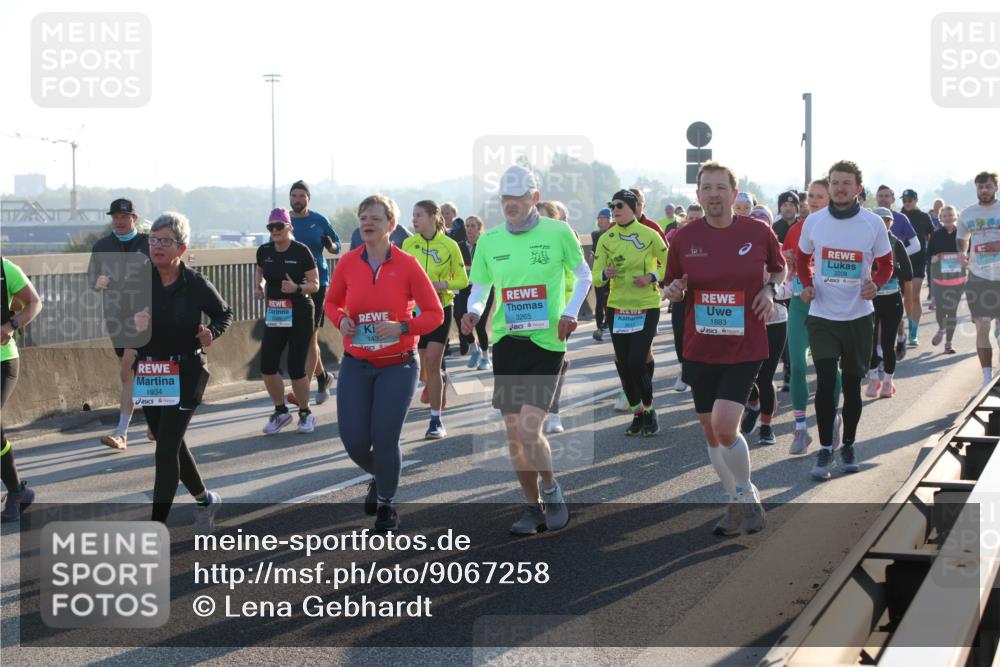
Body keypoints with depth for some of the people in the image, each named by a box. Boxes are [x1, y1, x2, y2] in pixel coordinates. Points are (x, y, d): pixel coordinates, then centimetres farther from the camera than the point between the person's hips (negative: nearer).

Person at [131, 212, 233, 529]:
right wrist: (131, 322, -25)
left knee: (166, 447, -11)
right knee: (171, 444, 18)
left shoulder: (196, 284, -9)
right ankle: (205, 500, 41)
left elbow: (224, 313, 7)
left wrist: (211, 333, -13)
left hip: (185, 374, -4)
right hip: (147, 373, 4)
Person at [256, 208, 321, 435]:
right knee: (267, 367, -1)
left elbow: (315, 285, -7)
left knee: (296, 368, -2)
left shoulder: (301, 252, -10)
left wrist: (297, 288, -25)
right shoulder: (264, 251, 2)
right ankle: (281, 412, 19)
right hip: (274, 316, 4)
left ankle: (305, 414, 19)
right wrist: (259, 285, 4)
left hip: (299, 316, -4)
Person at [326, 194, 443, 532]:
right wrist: (341, 320, -7)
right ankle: (380, 476, 34)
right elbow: (331, 302, 15)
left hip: (397, 366, -3)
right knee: (354, 441, -2)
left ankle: (386, 505, 18)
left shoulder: (407, 265, -8)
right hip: (356, 365, 3)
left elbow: (435, 313, -4)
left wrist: (402, 327, -20)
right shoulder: (347, 263, 0)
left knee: (385, 438, -8)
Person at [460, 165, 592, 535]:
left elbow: (583, 274, 10)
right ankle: (533, 506, 23)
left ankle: (552, 491, 11)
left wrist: (571, 312, -4)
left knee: (529, 430, -14)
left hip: (546, 343, -4)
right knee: (513, 433, 7)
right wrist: (473, 311, -8)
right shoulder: (489, 239, 4)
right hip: (506, 341, 4)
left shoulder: (558, 232, -4)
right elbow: (479, 287, 13)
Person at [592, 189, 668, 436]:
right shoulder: (606, 239, 3)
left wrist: (652, 277, -15)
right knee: (623, 365, 6)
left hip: (646, 307, -4)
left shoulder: (649, 235, -6)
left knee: (637, 362, -11)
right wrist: (605, 274, -19)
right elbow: (596, 278, 2)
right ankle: (637, 413, 23)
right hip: (617, 308, 4)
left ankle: (649, 411, 10)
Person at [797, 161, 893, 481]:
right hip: (822, 314, 0)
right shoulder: (813, 222, -1)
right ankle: (825, 449, 0)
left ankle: (848, 445, 26)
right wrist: (807, 285, -5)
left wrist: (876, 284, -16)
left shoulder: (873, 224, -5)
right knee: (825, 380, -10)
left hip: (858, 316, 0)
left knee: (852, 383, 10)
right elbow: (802, 259, 13)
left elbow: (886, 264, 5)